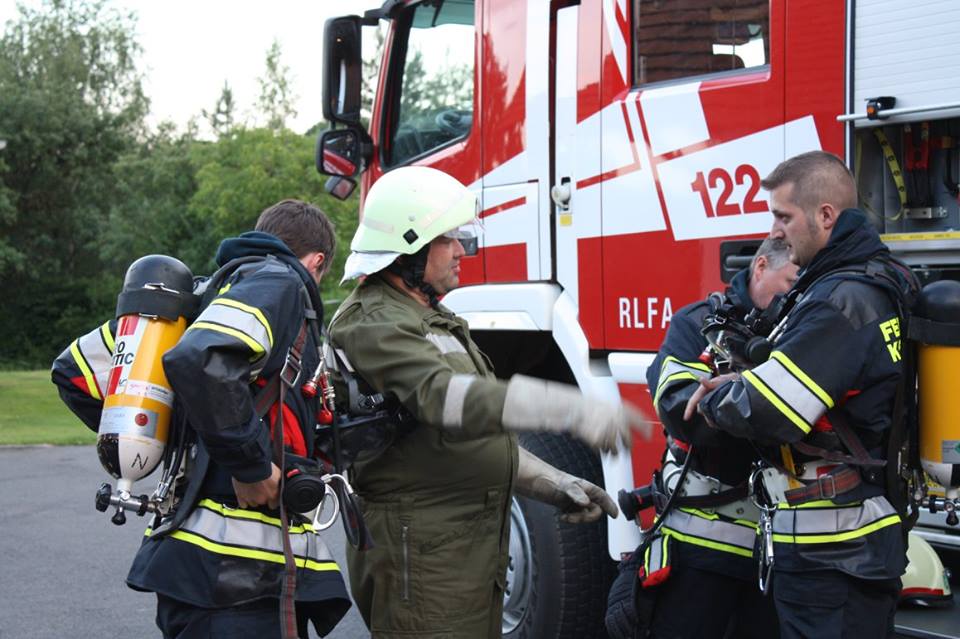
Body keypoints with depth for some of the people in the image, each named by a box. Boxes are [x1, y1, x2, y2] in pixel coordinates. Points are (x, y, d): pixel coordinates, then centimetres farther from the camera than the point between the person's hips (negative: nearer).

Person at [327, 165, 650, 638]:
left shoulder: (431, 320, 20)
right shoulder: (372, 326, -15)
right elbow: (445, 397, -33)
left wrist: (554, 485, 12)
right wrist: (573, 411, -41)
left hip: (473, 554, 10)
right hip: (419, 558, -10)